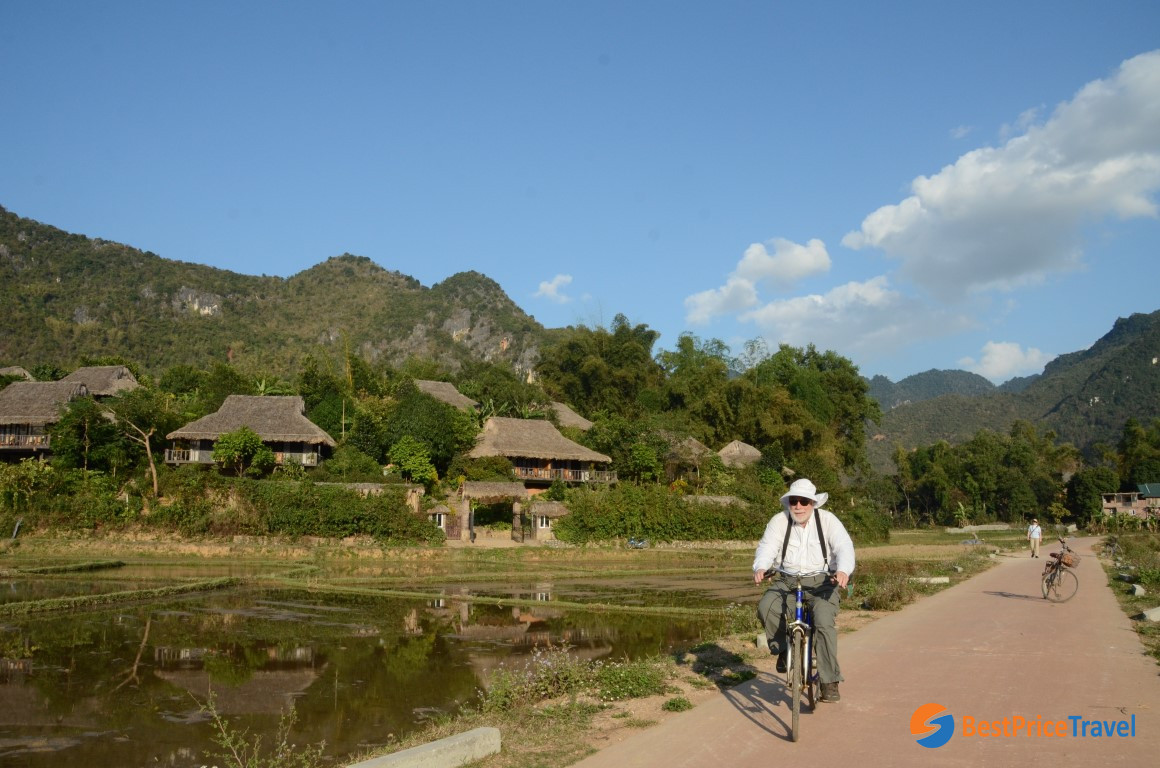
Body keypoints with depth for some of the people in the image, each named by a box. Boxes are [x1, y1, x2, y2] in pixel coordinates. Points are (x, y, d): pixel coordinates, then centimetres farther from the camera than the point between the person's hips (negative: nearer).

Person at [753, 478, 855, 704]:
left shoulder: (827, 520, -2)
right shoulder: (779, 521, 1)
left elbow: (844, 547, -14)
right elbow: (767, 547, -9)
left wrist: (843, 571, -35)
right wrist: (760, 567, -32)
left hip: (821, 582, -2)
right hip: (787, 581, 2)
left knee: (824, 622, -24)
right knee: (766, 607, -25)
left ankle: (830, 682, -11)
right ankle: (782, 648, 2)